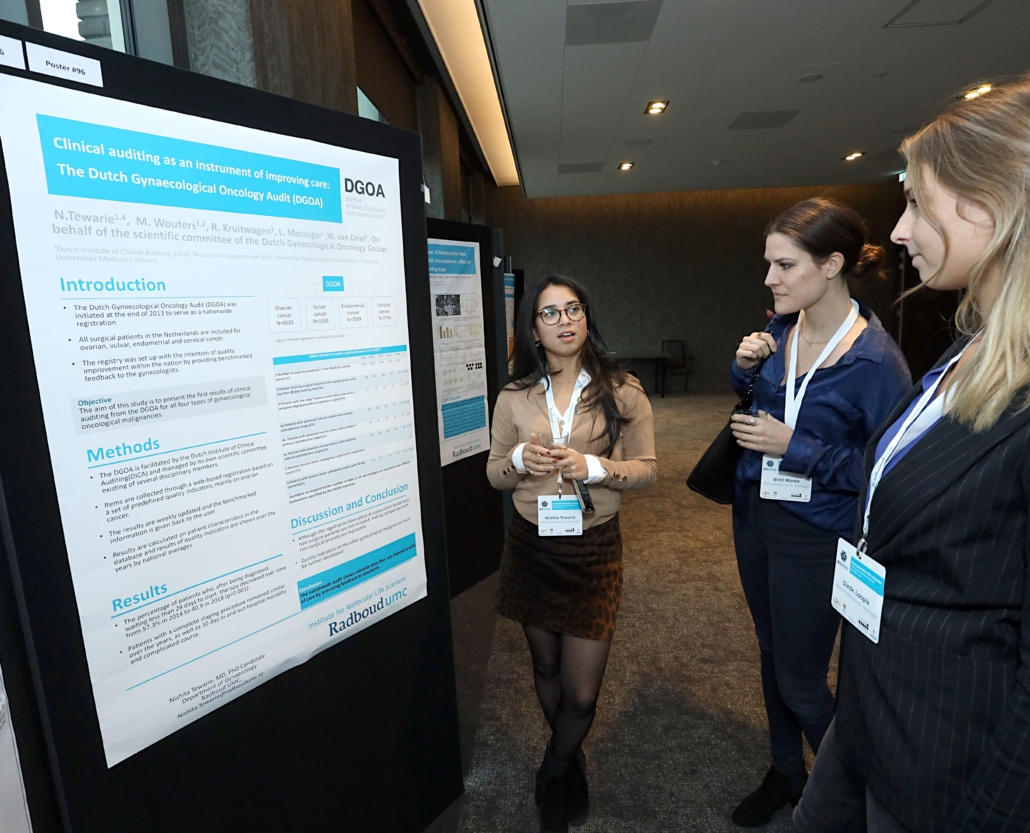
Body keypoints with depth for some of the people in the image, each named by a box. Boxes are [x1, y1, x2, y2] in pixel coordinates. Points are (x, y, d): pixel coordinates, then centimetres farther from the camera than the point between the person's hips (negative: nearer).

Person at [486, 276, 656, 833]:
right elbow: (494, 474, 7)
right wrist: (519, 460, -15)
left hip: (594, 549, -2)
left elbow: (647, 469, -2)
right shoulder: (514, 397, -1)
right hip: (530, 546, 2)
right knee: (546, 667, 20)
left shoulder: (622, 392, -6)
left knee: (581, 692, 3)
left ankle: (554, 774, 39)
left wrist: (594, 467, -20)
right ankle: (570, 762, 51)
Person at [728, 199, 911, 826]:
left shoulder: (874, 361, -20)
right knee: (772, 651, 21)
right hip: (754, 513, 7)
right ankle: (786, 773, 45)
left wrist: (794, 448, -21)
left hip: (817, 534, -6)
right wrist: (746, 368, -5)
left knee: (800, 681, 8)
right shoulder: (780, 331, -1)